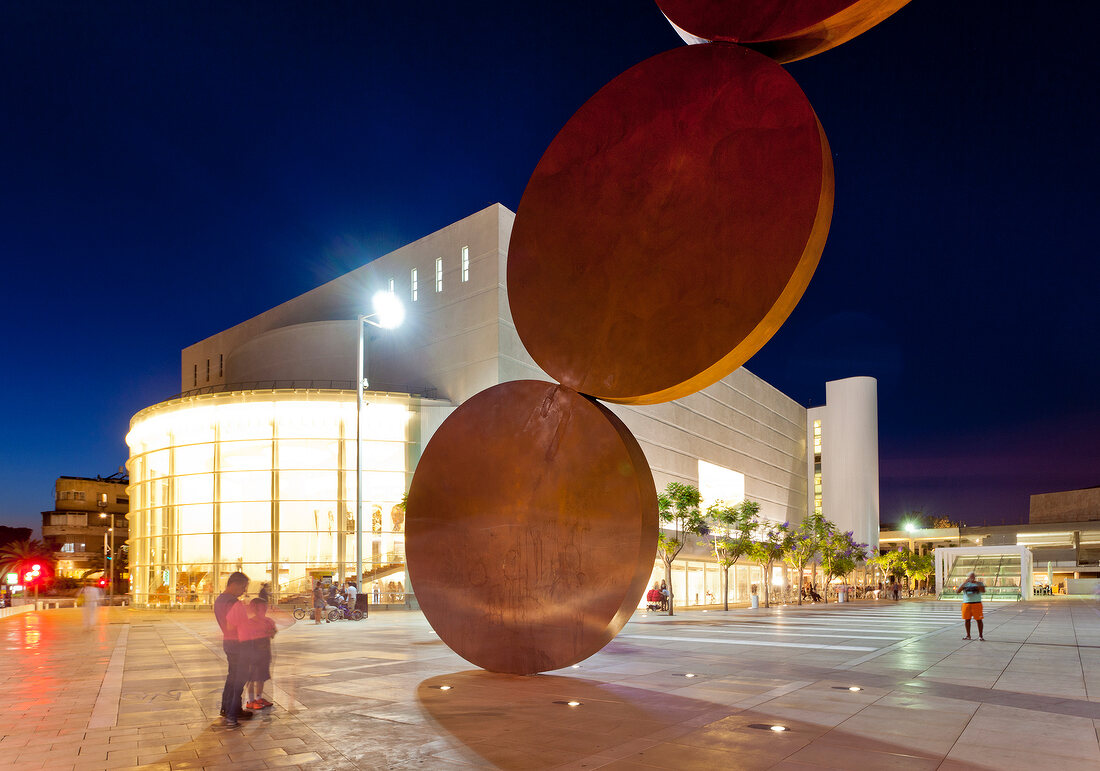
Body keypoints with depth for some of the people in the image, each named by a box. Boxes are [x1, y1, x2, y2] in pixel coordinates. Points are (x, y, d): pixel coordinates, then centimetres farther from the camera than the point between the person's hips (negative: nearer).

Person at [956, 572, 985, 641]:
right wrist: (964, 583, -13)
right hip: (966, 604, 2)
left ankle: (980, 636, 3)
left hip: (976, 603, -2)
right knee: (967, 620, 5)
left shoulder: (979, 583, 4)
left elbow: (983, 590, -15)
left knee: (979, 620, -5)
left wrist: (976, 583, -23)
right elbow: (957, 592, -4)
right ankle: (968, 635, 14)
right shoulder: (965, 584, 8)